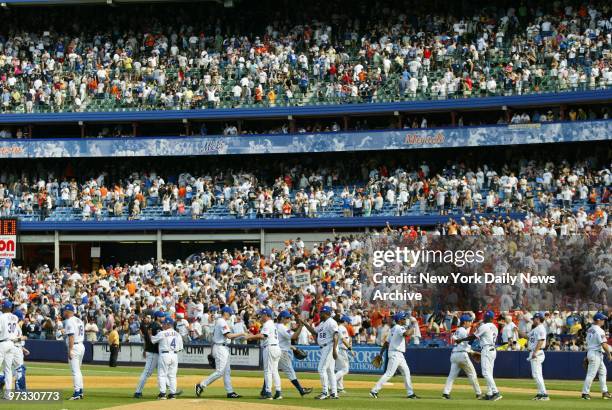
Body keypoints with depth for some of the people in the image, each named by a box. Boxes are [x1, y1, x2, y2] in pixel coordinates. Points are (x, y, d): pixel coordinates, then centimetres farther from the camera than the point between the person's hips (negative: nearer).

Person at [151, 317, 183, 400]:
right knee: (172, 375, 11)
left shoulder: (162, 333, -8)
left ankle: (162, 393, -5)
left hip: (165, 355, -5)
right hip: (174, 355, 5)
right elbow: (180, 348, 11)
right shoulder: (177, 334, 8)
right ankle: (172, 393, 10)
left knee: (162, 374, 0)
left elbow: (153, 340, 5)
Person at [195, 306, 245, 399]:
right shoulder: (222, 322, -15)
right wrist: (240, 334, -14)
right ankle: (201, 385, -8)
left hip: (224, 349, 11)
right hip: (221, 348, -11)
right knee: (219, 371, -11)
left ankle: (230, 392, 11)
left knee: (227, 371, 10)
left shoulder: (218, 322, 17)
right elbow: (229, 335, -23)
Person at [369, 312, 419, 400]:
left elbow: (386, 342, 17)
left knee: (406, 372, 12)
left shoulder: (393, 329, 16)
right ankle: (374, 391, -12)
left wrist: (381, 354, 18)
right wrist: (412, 329, -13)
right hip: (395, 354, -10)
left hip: (399, 355, 10)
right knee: (389, 374, -11)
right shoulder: (399, 328, -13)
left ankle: (410, 393, 16)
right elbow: (406, 334, -34)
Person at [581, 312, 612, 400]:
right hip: (596, 354, -10)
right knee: (591, 374, -6)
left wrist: (587, 356, 20)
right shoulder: (599, 331, -17)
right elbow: (604, 344, -21)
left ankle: (604, 392, 19)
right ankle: (585, 393, -3)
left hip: (590, 352, 10)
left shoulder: (590, 330, 11)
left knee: (603, 371, 17)